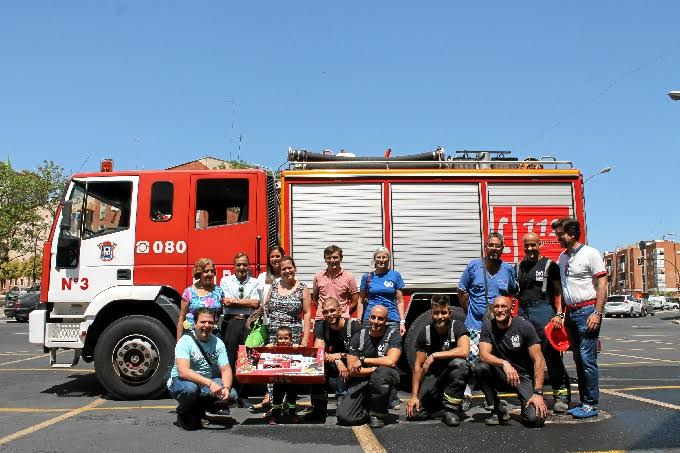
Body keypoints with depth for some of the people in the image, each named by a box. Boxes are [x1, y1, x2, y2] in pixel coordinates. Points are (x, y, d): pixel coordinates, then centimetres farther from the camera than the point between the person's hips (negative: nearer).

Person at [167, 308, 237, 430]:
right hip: (180, 381, -5)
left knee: (231, 394, -18)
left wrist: (226, 388, -29)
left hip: (207, 383, 5)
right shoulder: (185, 341, -20)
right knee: (190, 388, -38)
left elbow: (226, 369, -7)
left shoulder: (218, 343, -4)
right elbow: (183, 372, -32)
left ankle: (198, 408, 10)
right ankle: (184, 415, -3)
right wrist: (209, 383, -43)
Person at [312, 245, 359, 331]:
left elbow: (355, 302, 3)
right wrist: (322, 311, 7)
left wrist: (343, 314, 0)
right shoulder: (318, 276, 5)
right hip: (320, 320, 2)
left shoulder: (348, 277, -1)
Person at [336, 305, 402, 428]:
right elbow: (352, 370, -4)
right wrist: (375, 369, -15)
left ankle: (377, 414, -11)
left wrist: (363, 360, -16)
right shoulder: (359, 336, 0)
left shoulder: (393, 335, -5)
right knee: (344, 417, -19)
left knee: (383, 373, -38)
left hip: (385, 381, -1)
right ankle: (369, 410, 15)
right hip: (361, 381, 1)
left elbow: (391, 361, -23)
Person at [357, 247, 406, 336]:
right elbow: (361, 301, 10)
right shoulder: (367, 277, 8)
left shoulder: (395, 275, 6)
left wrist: (402, 322, -3)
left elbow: (400, 301, 4)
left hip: (392, 320, 0)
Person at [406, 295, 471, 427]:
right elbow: (418, 365, -4)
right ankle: (440, 403, 18)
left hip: (454, 376, -2)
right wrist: (414, 396, -10)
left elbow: (464, 351, -31)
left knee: (459, 363, -36)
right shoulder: (425, 332, -6)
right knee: (415, 413, -14)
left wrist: (434, 355, -27)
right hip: (433, 376, 2)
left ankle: (451, 408, -18)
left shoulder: (457, 326, -12)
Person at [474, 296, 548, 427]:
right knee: (480, 368, -28)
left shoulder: (524, 326, -12)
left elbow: (538, 360, -13)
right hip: (501, 376, 3)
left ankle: (525, 402, 13)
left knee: (535, 419, -25)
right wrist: (504, 364, -36)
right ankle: (498, 410, -7)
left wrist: (538, 393, -20)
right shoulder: (488, 326, -5)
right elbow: (483, 355, -16)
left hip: (524, 376, -3)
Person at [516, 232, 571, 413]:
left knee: (552, 355, -8)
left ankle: (561, 395, -3)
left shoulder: (549, 265, 3)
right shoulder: (519, 267, 19)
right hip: (523, 313, 5)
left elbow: (558, 292, -1)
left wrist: (559, 314, -12)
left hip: (543, 311, -5)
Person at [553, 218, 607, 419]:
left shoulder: (590, 253, -6)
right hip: (570, 313, 8)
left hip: (587, 310, -8)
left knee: (587, 358, -8)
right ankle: (584, 402, 19)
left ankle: (591, 404, 0)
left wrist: (597, 313, -16)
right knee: (578, 359, 11)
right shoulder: (562, 257, 15)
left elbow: (602, 284, -10)